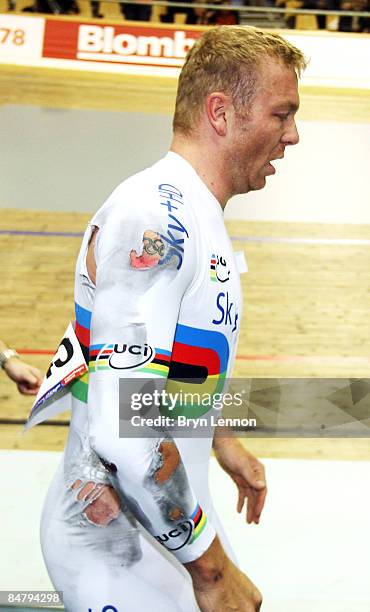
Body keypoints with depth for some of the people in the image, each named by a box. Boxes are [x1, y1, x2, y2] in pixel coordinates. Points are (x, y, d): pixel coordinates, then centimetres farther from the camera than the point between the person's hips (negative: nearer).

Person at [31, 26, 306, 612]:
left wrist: (221, 443, 26)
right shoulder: (152, 217, -24)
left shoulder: (194, 215, 8)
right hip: (116, 542, -9)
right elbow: (121, 430, -31)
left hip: (171, 514, 9)